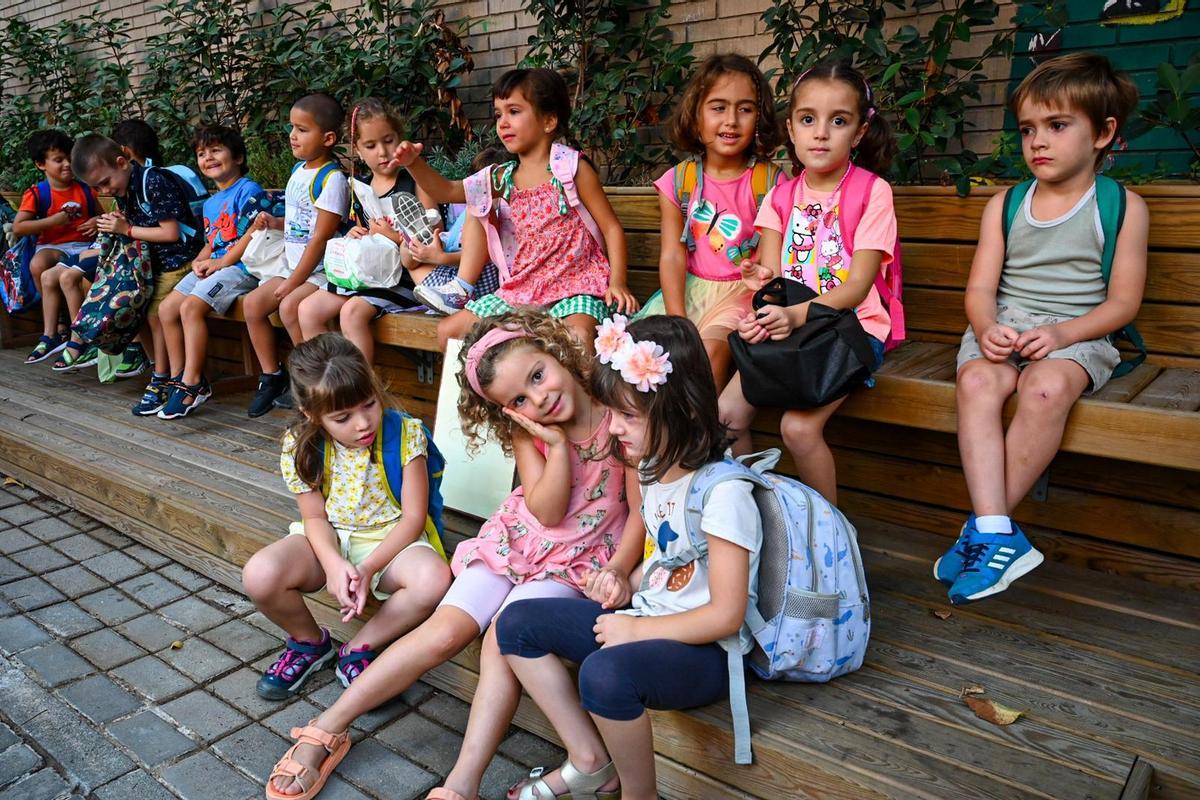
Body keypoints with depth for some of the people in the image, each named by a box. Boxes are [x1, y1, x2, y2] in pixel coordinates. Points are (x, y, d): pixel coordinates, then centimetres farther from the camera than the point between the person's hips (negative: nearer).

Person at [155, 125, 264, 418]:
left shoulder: (248, 190, -6)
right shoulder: (210, 203, 23)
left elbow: (252, 236, -16)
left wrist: (218, 263, -16)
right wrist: (199, 261, 3)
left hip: (241, 266, -9)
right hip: (214, 267, 10)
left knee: (190, 307, -25)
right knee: (166, 309, -1)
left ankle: (193, 383, -19)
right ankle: (178, 379, 4)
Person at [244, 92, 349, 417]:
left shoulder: (332, 179, -16)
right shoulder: (298, 170, 12)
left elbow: (320, 238, -19)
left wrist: (293, 282, -17)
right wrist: (274, 223, 4)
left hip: (322, 269, -9)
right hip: (295, 265, 9)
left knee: (289, 306, -28)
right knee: (253, 303, 1)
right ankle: (272, 376, 12)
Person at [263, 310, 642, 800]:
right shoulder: (524, 431, -5)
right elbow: (547, 513, -12)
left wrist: (617, 572, -25)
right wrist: (558, 445, -24)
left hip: (581, 558, -3)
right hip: (518, 539, 3)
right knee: (443, 630, -9)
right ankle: (327, 730, 3)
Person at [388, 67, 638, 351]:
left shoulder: (571, 168, -4)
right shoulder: (501, 179, 9)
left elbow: (611, 227, -4)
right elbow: (446, 191, 11)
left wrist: (617, 282, -15)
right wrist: (414, 163, -7)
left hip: (573, 286, -5)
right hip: (521, 291, 5)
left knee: (578, 337, -37)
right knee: (448, 331, 3)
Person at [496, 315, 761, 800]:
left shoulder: (723, 491, -23)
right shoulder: (654, 468, 4)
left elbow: (726, 616, -22)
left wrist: (637, 629, -16)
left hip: (704, 651, -9)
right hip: (645, 623, 9)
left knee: (605, 672, -38)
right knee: (516, 624, 1)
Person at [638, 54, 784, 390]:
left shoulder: (770, 181, -3)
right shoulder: (678, 181, 3)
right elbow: (673, 254, -3)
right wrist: (677, 323, -14)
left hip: (743, 292, -3)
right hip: (687, 289, 3)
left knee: (712, 347, -30)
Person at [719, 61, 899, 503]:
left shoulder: (872, 192, -6)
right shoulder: (781, 195, 9)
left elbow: (856, 286, -14)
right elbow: (768, 272, 1)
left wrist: (796, 314, -30)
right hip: (783, 326, 5)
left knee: (799, 426, -24)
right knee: (727, 414, -13)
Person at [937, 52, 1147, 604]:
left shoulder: (1123, 206, 5)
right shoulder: (1004, 205, 12)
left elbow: (1122, 301, 1)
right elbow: (980, 288, 5)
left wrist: (1062, 333, -17)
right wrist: (986, 328, -17)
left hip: (1077, 335, -2)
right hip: (1002, 327, 3)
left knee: (1046, 387, -36)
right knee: (977, 381, -32)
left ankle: (984, 527, -25)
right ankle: (998, 535, -35)